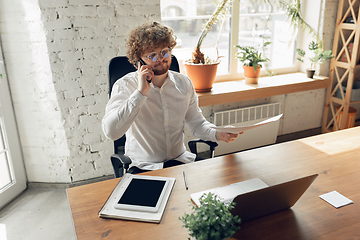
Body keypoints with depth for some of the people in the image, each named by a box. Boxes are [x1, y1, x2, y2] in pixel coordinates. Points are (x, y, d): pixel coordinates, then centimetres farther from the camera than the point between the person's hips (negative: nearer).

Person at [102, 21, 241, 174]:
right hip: (143, 167, -4)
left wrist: (217, 134, -8)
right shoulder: (125, 86, -10)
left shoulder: (183, 83, 4)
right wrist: (141, 93, -26)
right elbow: (110, 132, -24)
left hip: (180, 161, 4)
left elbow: (197, 123, 13)